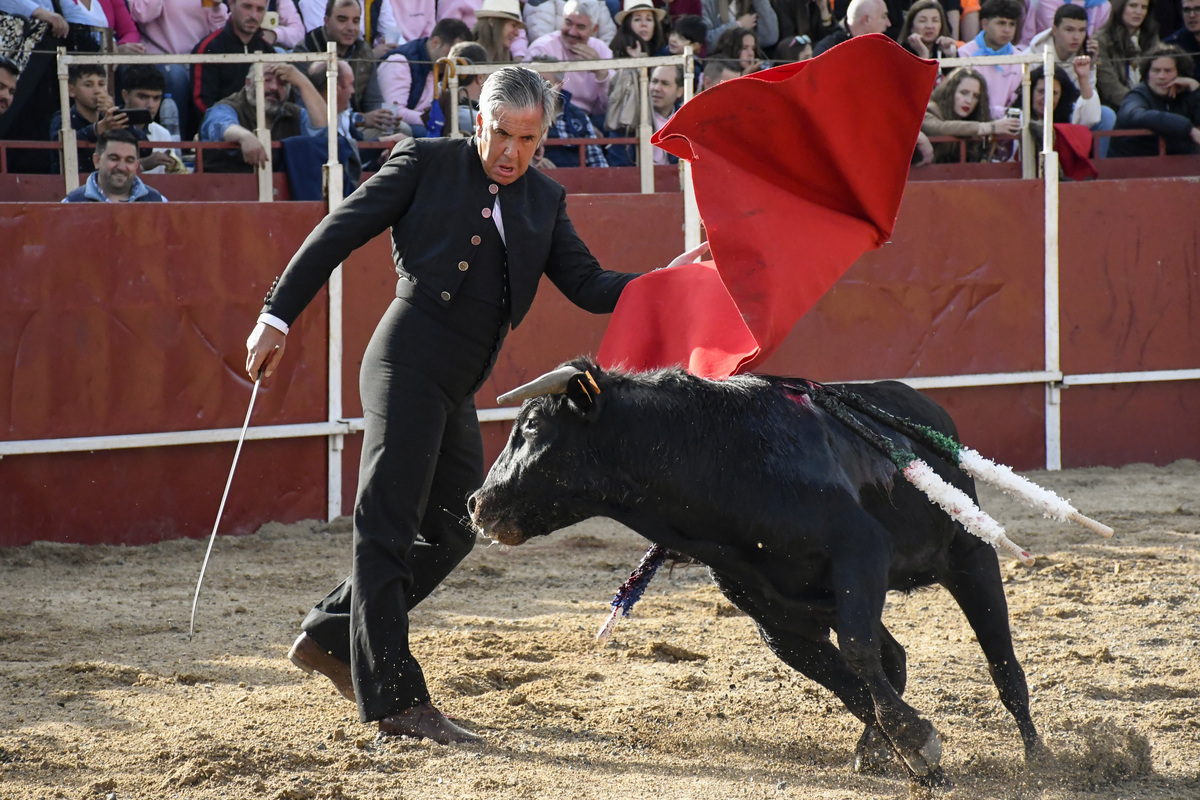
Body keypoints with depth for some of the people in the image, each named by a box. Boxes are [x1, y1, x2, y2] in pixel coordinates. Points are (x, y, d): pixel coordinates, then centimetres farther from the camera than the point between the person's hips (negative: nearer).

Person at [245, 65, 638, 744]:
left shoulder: (544, 202, 13)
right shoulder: (426, 163, -1)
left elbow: (589, 286, 10)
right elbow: (338, 235, -2)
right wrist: (278, 318, -6)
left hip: (456, 392, 7)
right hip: (408, 366, -7)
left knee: (453, 531, 14)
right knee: (388, 527, -7)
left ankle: (330, 637, 25)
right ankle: (394, 698, -9)